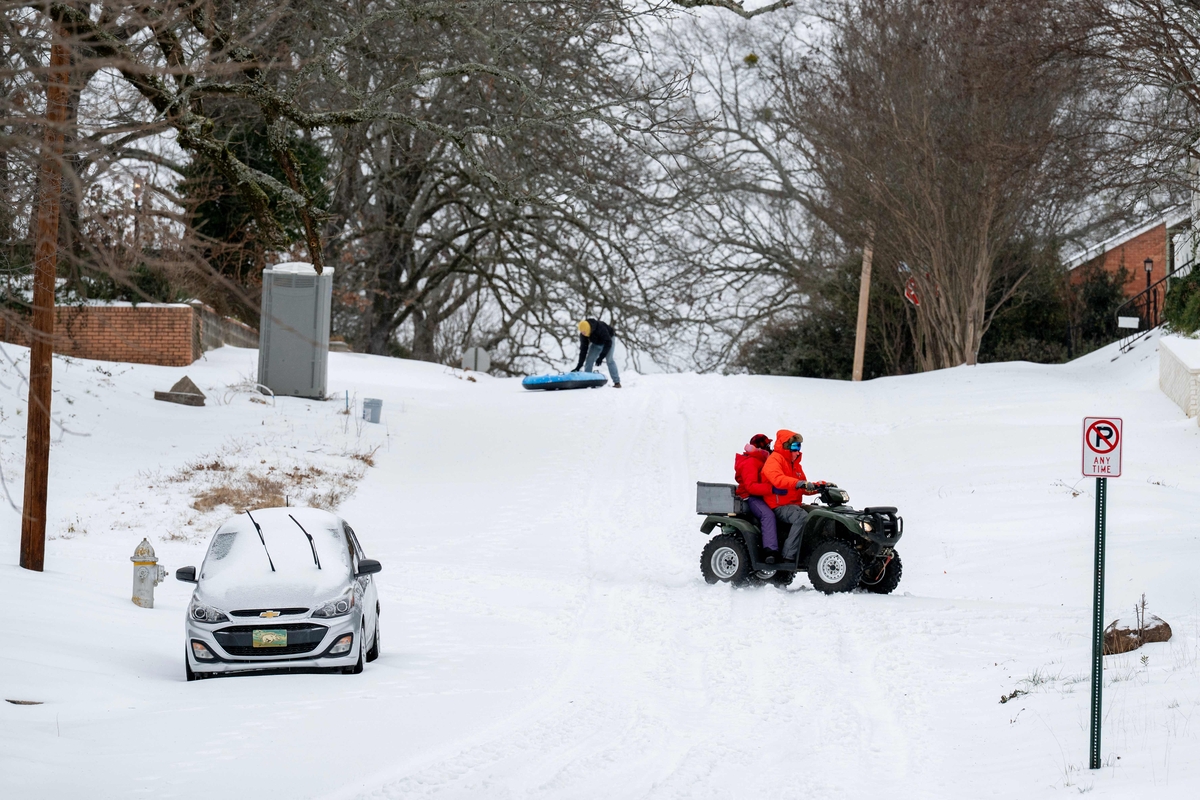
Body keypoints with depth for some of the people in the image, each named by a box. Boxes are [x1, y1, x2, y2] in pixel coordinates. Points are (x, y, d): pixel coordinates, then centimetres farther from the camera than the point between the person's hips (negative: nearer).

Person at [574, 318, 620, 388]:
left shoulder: (601, 328, -40)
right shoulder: (583, 335, -24)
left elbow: (608, 343, -37)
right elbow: (583, 349, -19)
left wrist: (601, 357, -43)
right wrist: (579, 365, -25)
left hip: (608, 341, -5)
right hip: (596, 344, 5)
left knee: (609, 360, -20)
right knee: (589, 360, -8)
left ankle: (617, 382, -18)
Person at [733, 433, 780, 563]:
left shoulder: (762, 461, 19)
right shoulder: (750, 463, -14)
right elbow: (751, 486, -25)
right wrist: (773, 488, -33)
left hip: (761, 496, 10)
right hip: (750, 498, -10)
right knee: (767, 514, -33)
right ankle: (770, 550, -44)